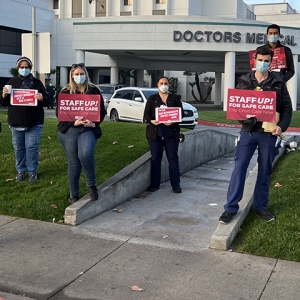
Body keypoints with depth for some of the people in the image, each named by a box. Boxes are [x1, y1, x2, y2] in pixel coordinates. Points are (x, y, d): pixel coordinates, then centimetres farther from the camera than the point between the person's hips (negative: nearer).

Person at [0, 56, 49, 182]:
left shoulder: (37, 82, 3)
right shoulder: (12, 82, 8)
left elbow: (47, 101, 1)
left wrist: (42, 98, -22)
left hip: (34, 122, -2)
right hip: (16, 122, 2)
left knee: (32, 147, -1)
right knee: (18, 148, 8)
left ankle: (32, 171, 11)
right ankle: (20, 171, 20)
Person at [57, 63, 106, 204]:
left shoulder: (94, 91, 6)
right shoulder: (65, 92, 5)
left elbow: (102, 111, 8)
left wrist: (94, 123, -11)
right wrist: (73, 122, -14)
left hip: (88, 130, -1)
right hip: (70, 131, 1)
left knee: (85, 154, -29)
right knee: (73, 163, 5)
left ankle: (91, 184, -5)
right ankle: (74, 195, 21)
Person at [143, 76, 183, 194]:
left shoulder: (175, 99, 8)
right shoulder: (152, 99, 9)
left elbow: (180, 114, 3)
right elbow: (146, 114, 6)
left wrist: (173, 121, -16)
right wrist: (151, 121, -16)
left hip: (171, 133, 0)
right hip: (155, 133, 0)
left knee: (173, 158, 2)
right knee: (155, 159, 5)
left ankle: (176, 184, 9)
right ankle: (155, 184, 14)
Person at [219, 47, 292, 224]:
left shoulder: (278, 83, 4)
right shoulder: (244, 81, 4)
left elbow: (287, 108, 5)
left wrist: (282, 126, -10)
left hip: (269, 133, 1)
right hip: (248, 131, 0)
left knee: (265, 171, 9)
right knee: (239, 168, -5)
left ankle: (261, 206, 23)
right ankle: (231, 208, 2)